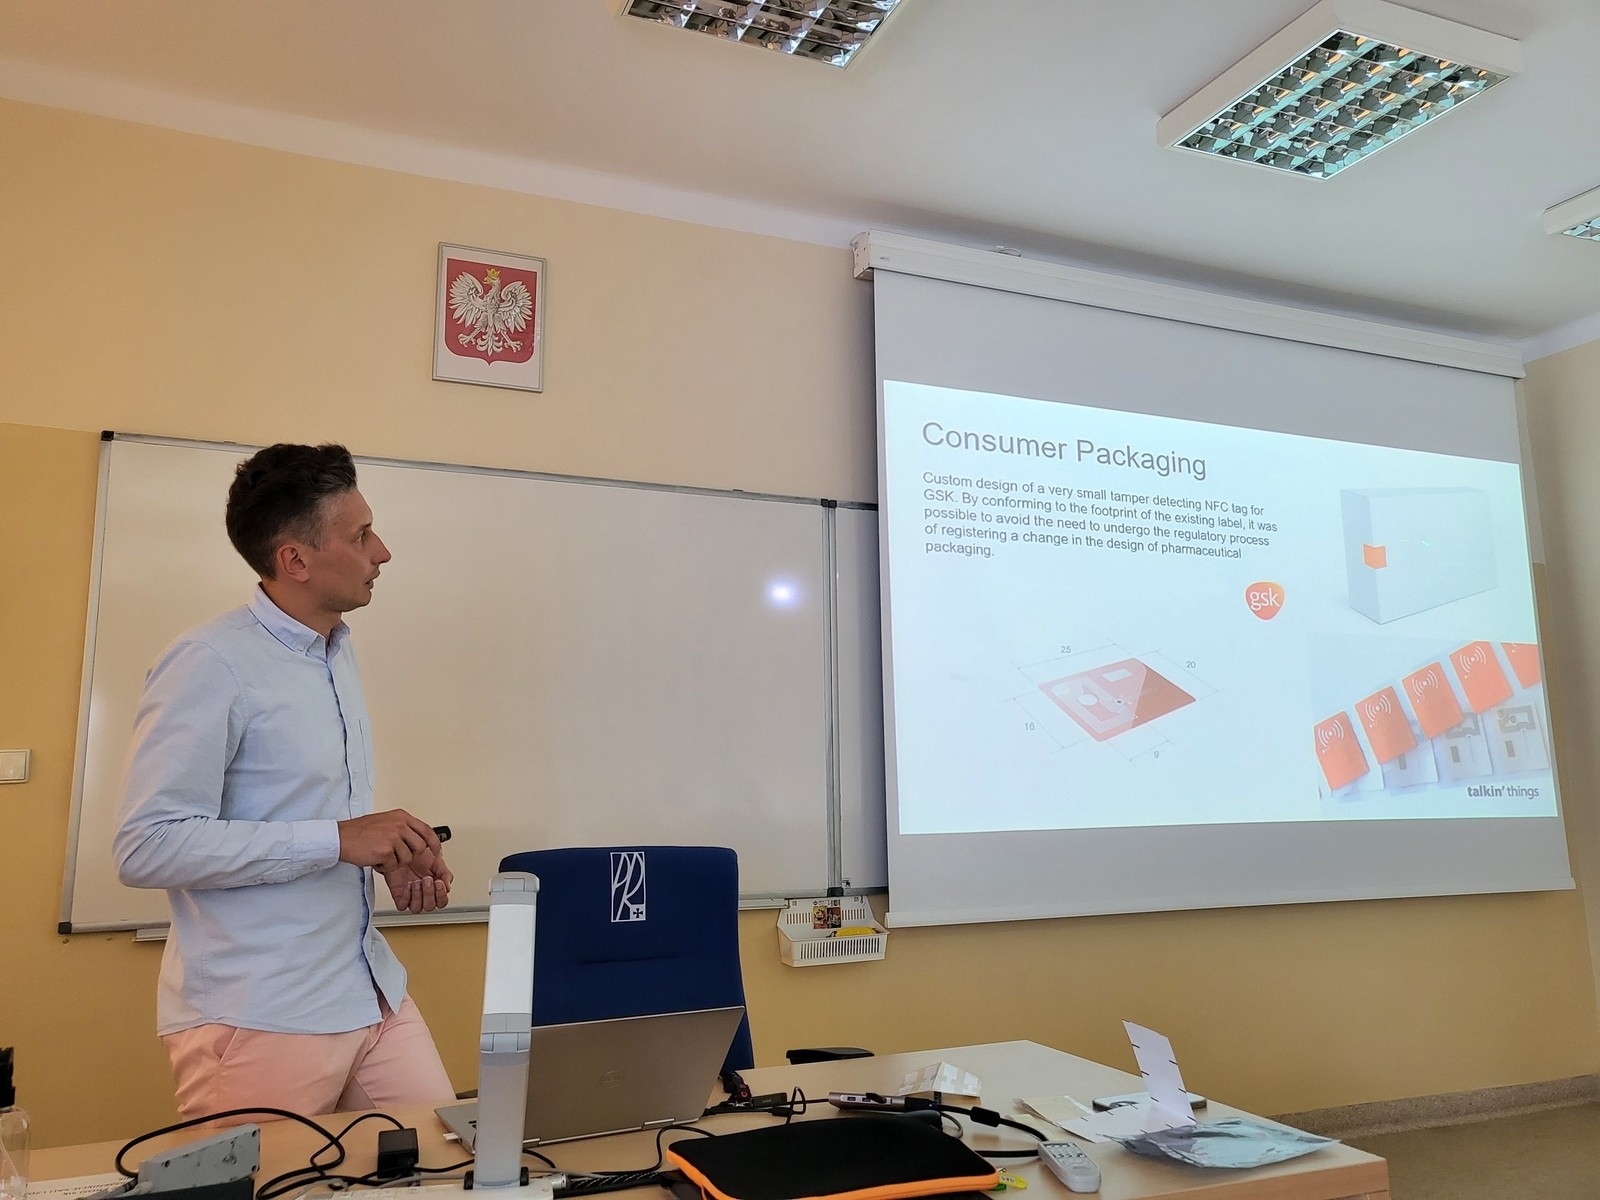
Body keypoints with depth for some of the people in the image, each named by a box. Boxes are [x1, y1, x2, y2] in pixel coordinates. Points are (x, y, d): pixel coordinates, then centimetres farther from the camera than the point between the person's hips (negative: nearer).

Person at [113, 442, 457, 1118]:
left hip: (373, 993, 8)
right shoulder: (213, 664, -15)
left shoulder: (337, 656, 13)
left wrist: (391, 855, 3)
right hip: (258, 1019, -7)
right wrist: (339, 839, -22)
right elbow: (146, 847, -20)